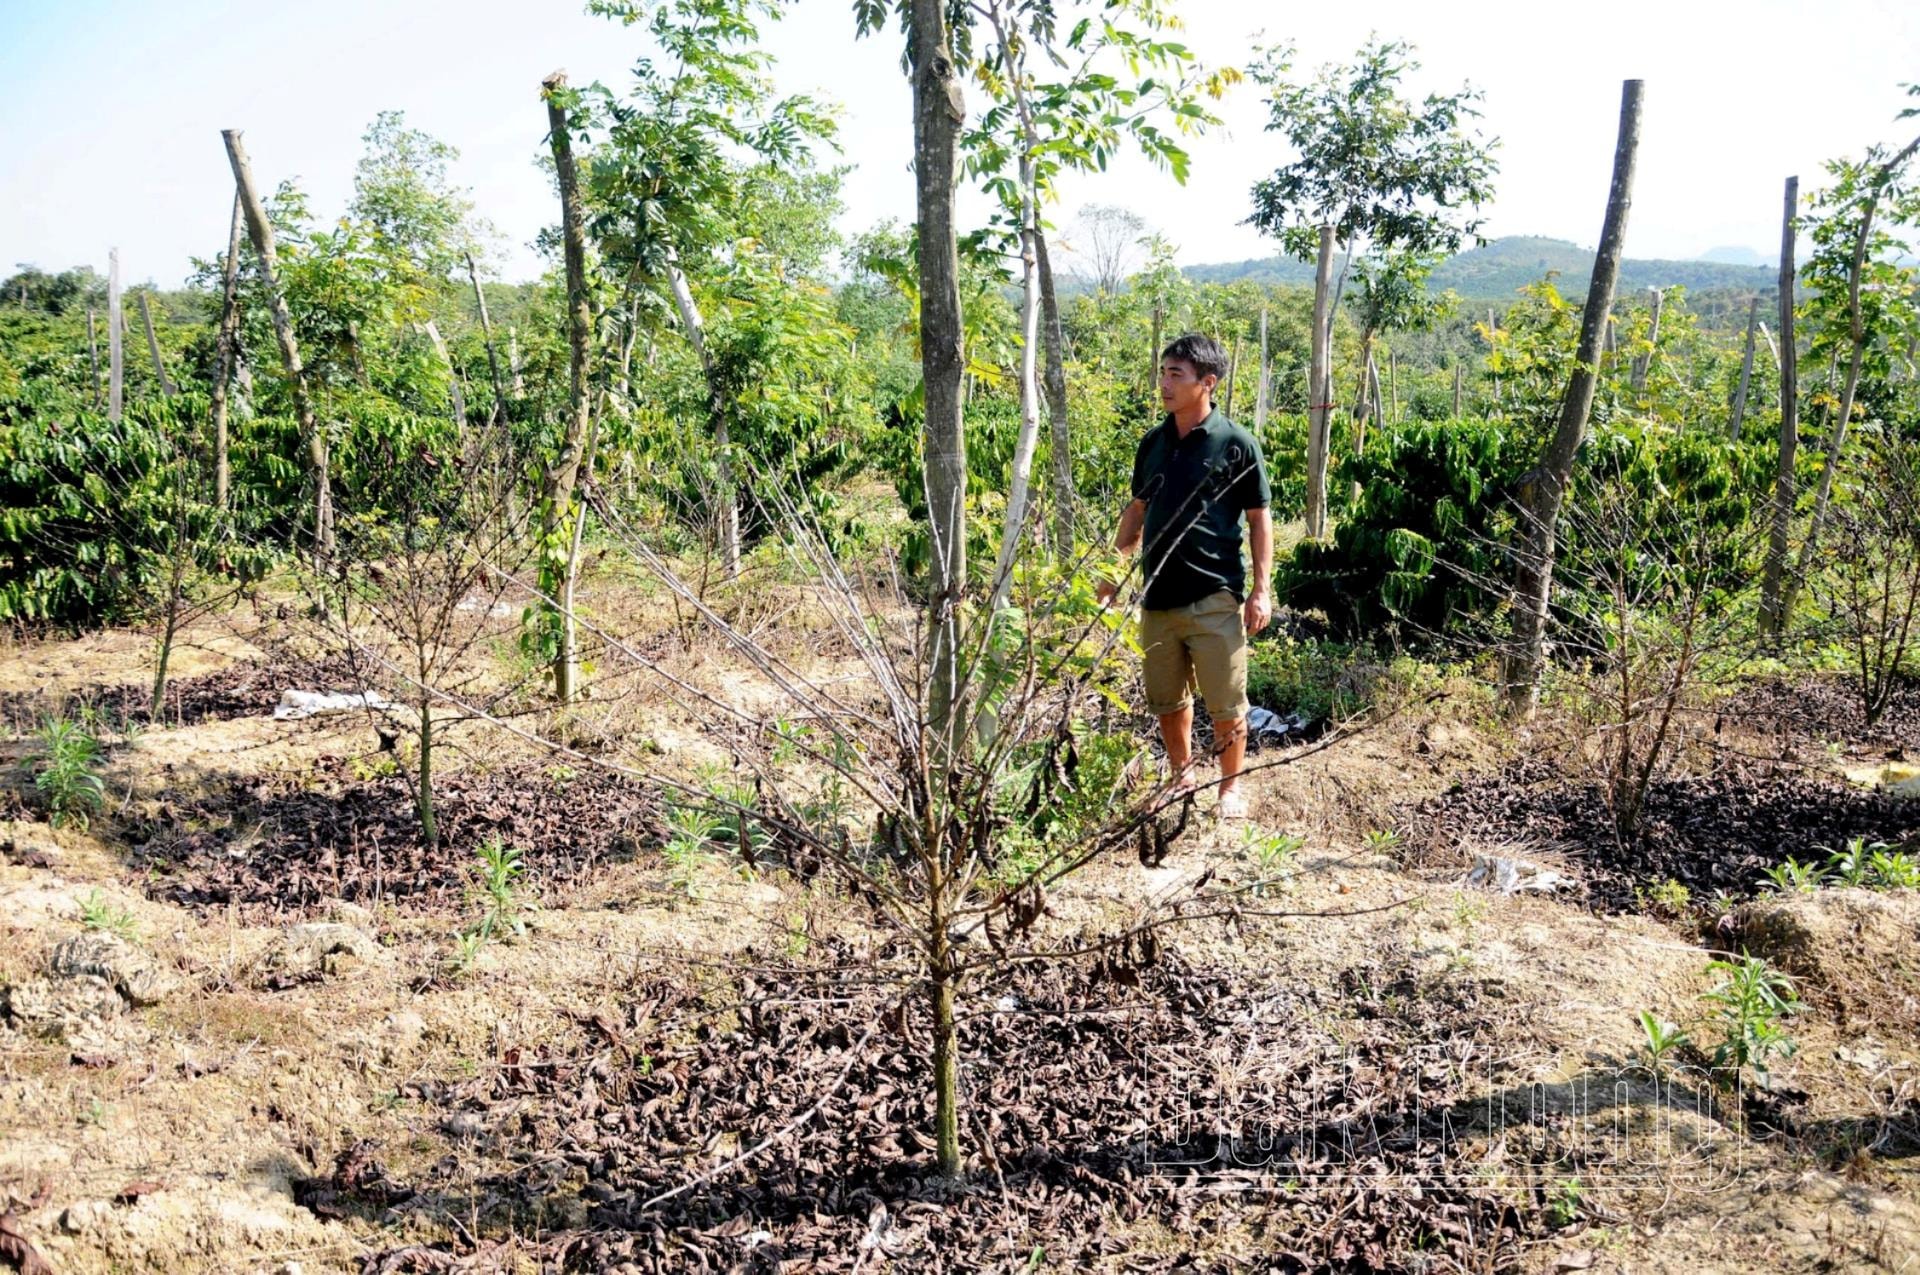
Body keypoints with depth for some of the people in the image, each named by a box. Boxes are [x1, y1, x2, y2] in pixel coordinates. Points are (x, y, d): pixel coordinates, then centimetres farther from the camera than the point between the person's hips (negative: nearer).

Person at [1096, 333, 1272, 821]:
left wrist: (1262, 589, -8)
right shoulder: (1153, 443, 8)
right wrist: (1113, 572, 13)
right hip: (1158, 595, 5)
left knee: (1226, 704, 4)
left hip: (1215, 598, -5)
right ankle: (1181, 777, 33)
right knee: (1167, 699, 14)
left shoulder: (1236, 444, -6)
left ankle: (1231, 786, 22)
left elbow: (1259, 519, -3)